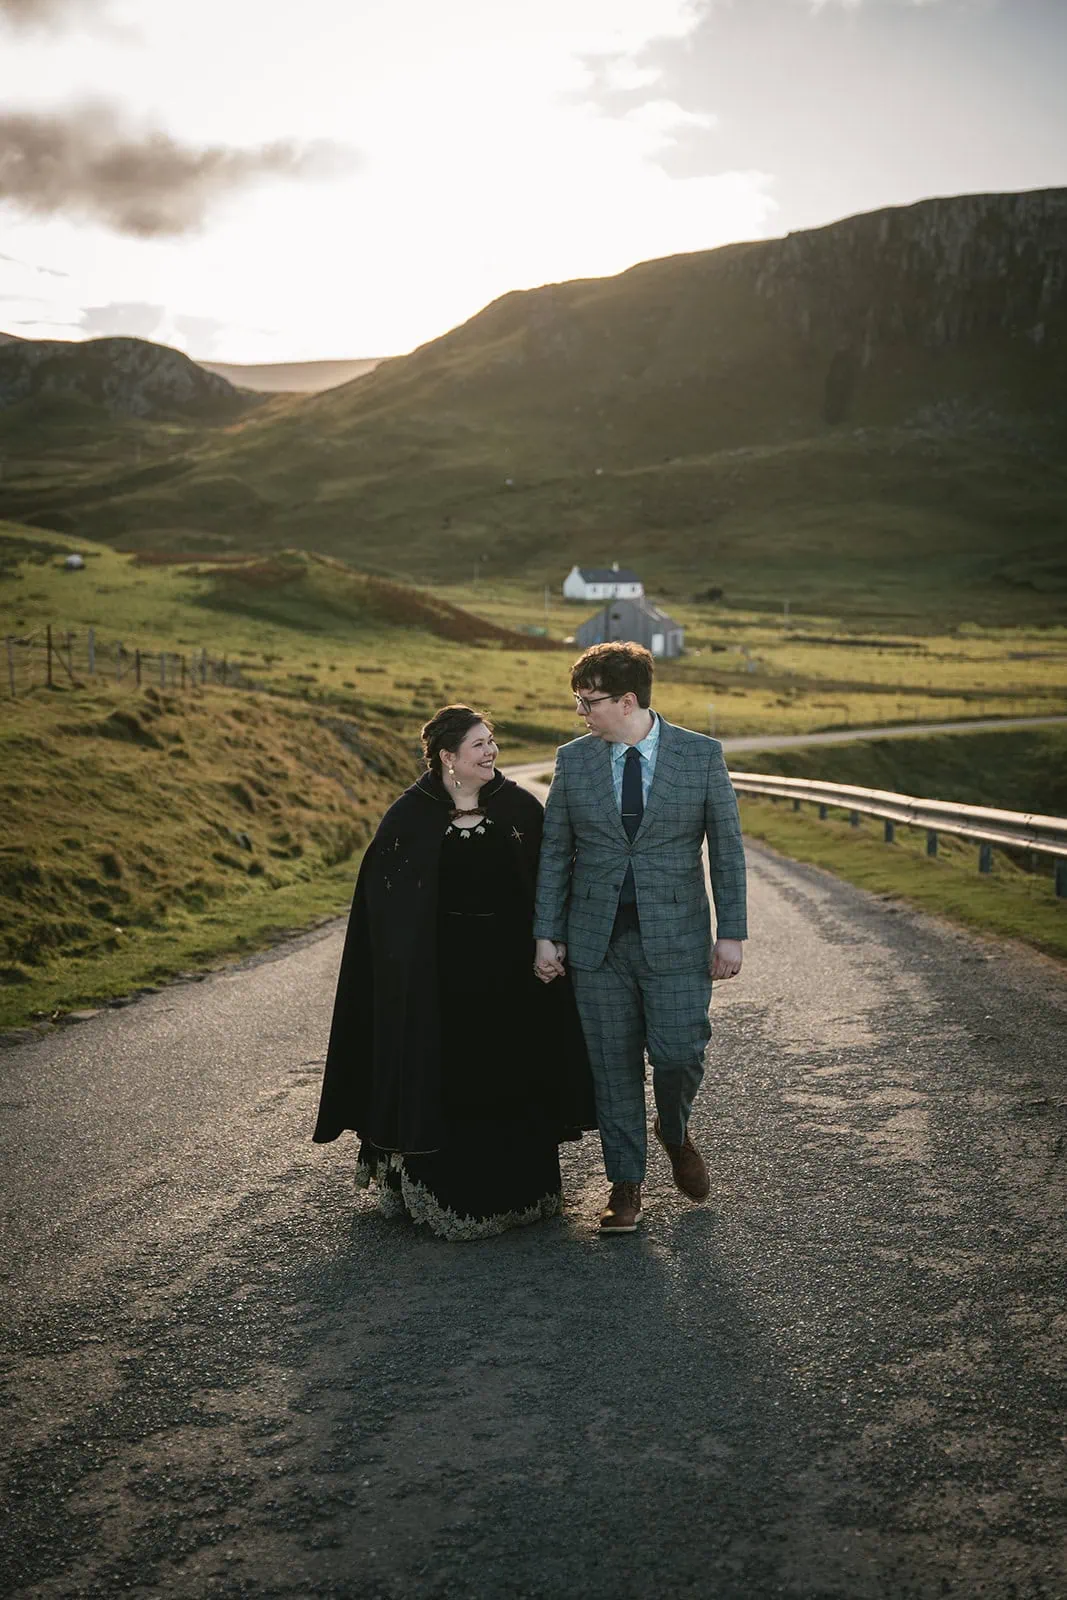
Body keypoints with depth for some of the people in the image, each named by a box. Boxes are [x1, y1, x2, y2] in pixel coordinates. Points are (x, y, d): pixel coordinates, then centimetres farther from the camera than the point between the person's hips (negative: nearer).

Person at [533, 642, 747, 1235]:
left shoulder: (702, 755, -3)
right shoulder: (572, 760, 2)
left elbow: (726, 849, 0)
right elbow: (554, 853, 7)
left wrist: (731, 934, -4)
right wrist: (547, 934, 2)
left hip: (674, 939, -2)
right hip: (597, 941, 2)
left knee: (678, 1052, -5)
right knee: (613, 1063, 5)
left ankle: (674, 1132, 29)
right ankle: (625, 1183, 20)